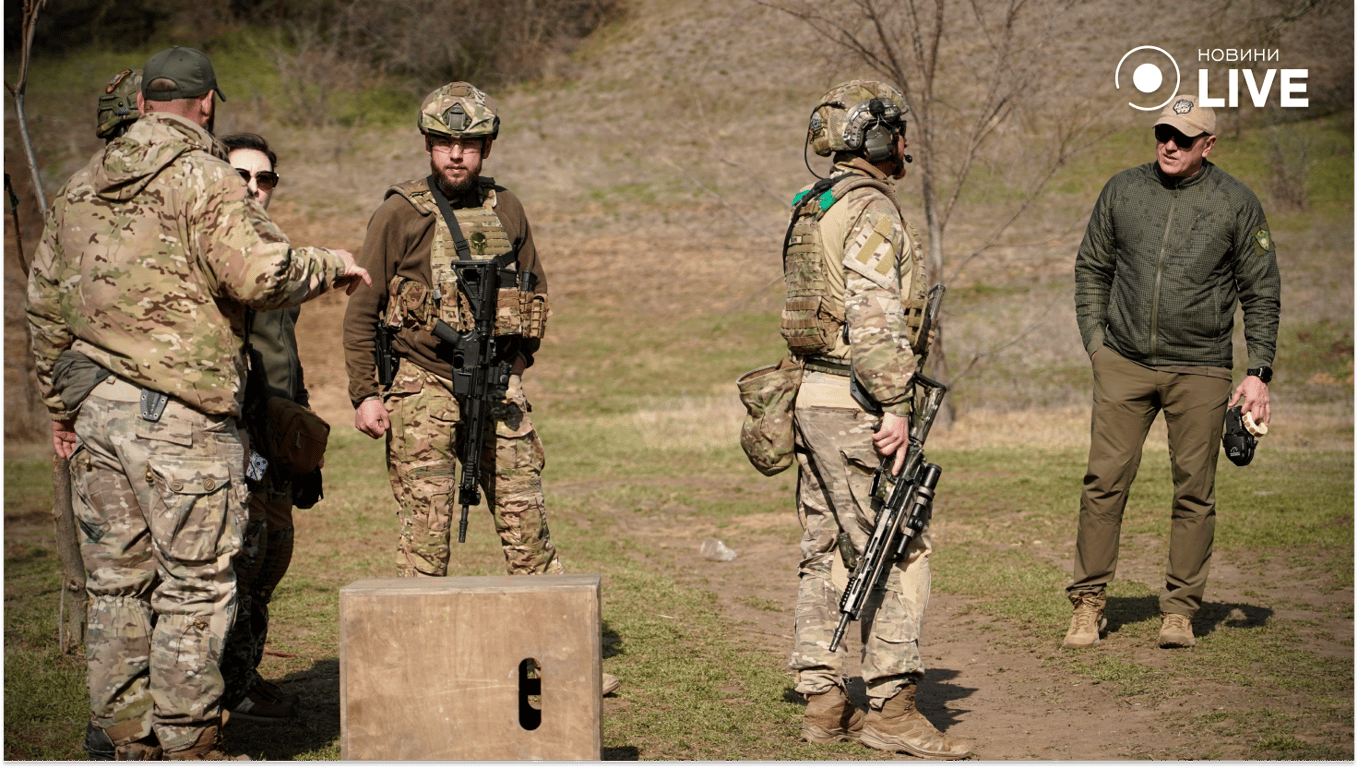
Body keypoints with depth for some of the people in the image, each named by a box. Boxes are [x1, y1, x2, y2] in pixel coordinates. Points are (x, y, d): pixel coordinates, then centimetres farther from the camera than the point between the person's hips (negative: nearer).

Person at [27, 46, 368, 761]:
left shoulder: (79, 187, 15)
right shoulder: (203, 178, -8)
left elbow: (45, 303, 19)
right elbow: (261, 274, -19)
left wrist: (60, 403, 26)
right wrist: (330, 265, 0)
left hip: (94, 406, 7)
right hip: (178, 412, -7)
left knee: (116, 578, 13)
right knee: (195, 581, 0)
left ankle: (119, 731, 19)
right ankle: (185, 741, 4)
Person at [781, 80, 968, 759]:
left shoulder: (811, 211, 17)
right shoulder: (873, 213, -13)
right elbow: (875, 319, -22)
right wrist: (895, 407, -21)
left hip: (810, 396, 10)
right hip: (853, 403, -10)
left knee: (826, 550, 11)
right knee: (898, 553, -5)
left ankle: (822, 702, 15)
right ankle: (890, 708, -4)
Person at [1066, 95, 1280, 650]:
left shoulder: (1237, 203, 1)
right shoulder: (1122, 191, 6)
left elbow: (1261, 293, 5)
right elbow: (1091, 268, 16)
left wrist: (1259, 373, -1)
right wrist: (1095, 341, 5)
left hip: (1200, 370, -1)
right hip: (1124, 363, 1)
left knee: (1195, 492, 2)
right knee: (1105, 481, -4)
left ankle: (1180, 610, 11)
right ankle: (1088, 603, 6)